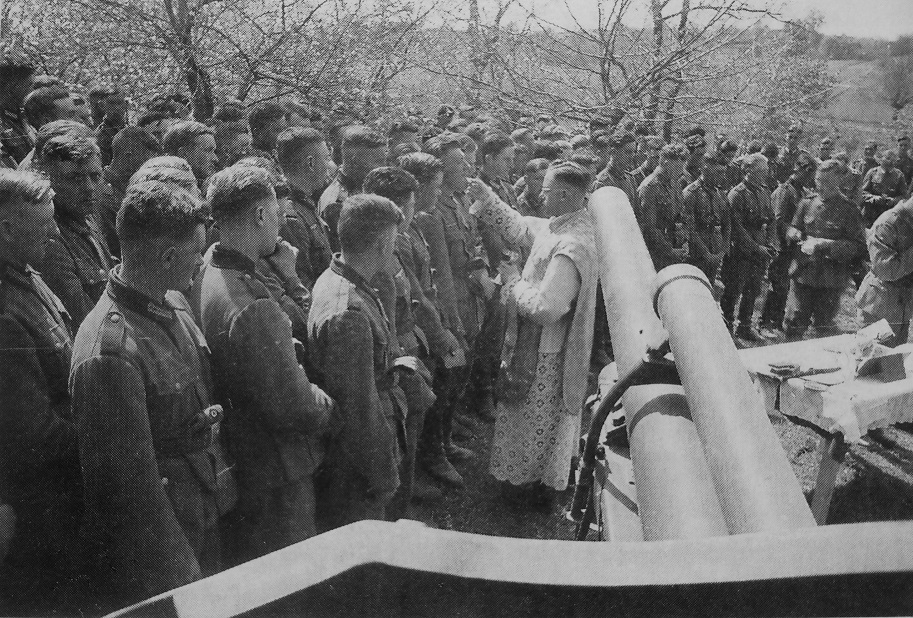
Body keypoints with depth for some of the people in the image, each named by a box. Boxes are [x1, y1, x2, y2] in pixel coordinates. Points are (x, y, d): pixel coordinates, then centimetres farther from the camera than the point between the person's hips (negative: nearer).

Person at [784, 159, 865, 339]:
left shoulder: (847, 210, -9)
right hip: (803, 273, 4)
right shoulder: (807, 203, 5)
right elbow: (792, 229, 16)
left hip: (830, 279, -3)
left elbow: (858, 245, -12)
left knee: (825, 326, 8)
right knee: (795, 321, 7)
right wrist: (797, 235, -8)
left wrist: (825, 244, -21)